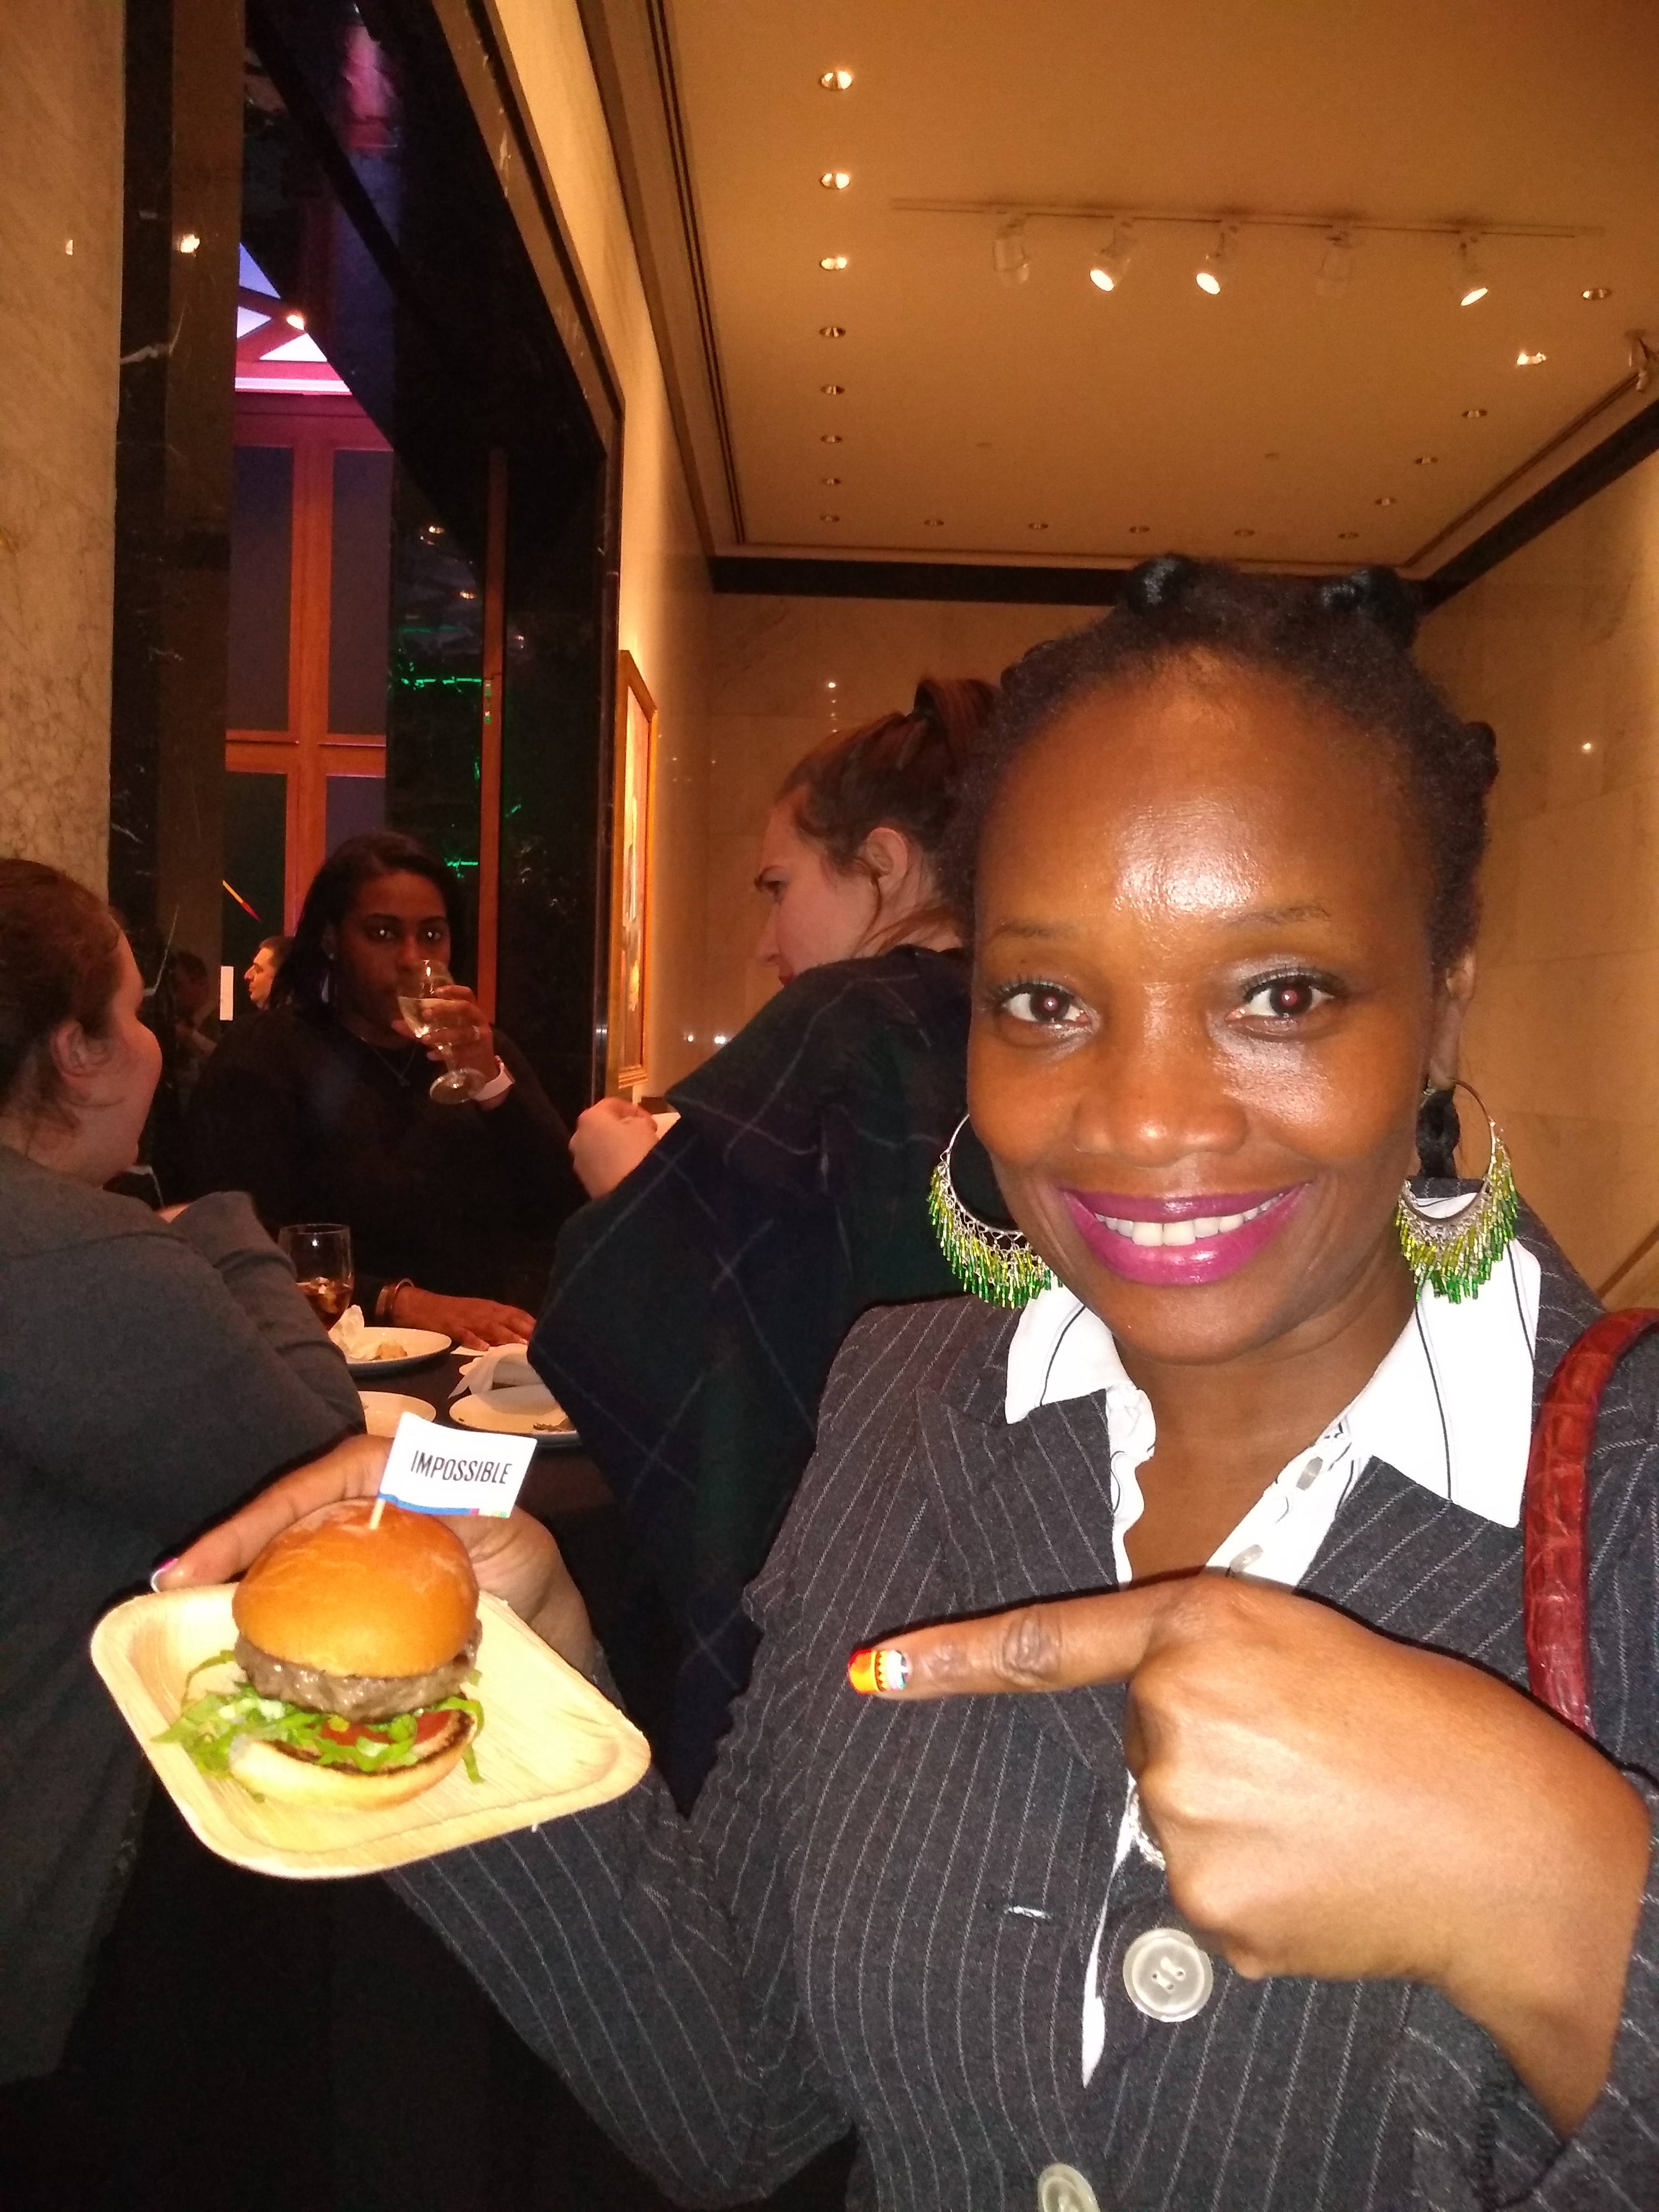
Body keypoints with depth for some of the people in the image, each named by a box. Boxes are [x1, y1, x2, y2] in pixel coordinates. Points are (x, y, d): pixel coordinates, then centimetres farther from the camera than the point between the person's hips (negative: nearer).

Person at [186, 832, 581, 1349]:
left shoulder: (482, 1049, 16)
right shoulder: (262, 1062, 1)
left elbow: (562, 1211, 4)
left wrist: (493, 1083, -9)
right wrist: (400, 1301, -23)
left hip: (511, 1339, 4)